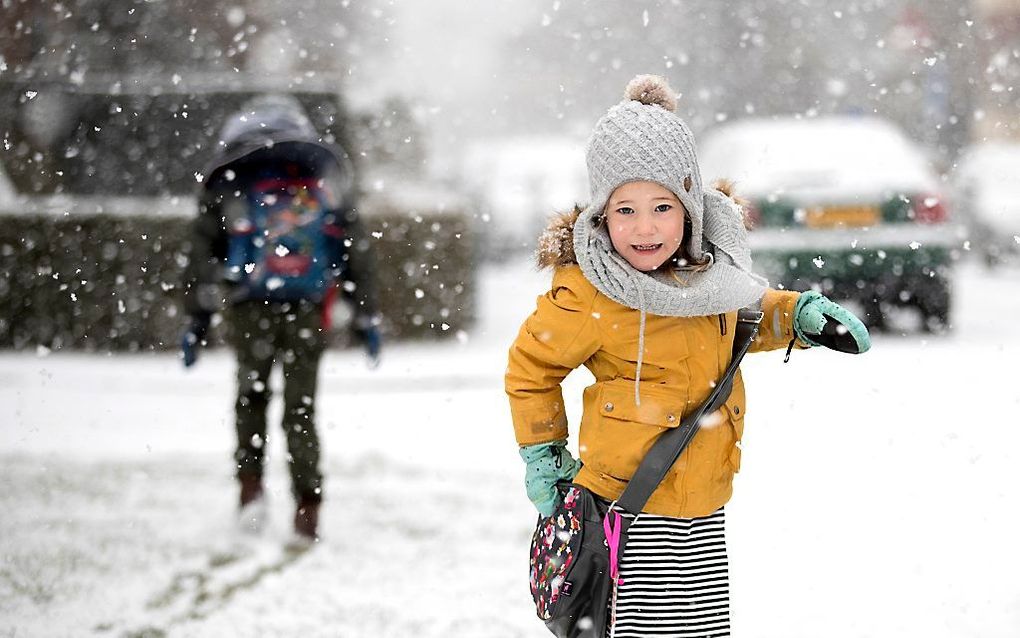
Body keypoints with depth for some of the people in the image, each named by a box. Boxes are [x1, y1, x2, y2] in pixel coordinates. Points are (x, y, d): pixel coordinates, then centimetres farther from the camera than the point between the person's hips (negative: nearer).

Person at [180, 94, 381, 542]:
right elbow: (355, 250, 12)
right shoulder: (327, 176, 14)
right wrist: (366, 316, 14)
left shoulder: (228, 180, 11)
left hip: (249, 306, 0)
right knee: (301, 406, 9)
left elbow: (204, 252, 7)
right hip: (308, 308, 1)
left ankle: (250, 484, 4)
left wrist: (197, 319, 10)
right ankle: (307, 509, 6)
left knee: (251, 394, 19)